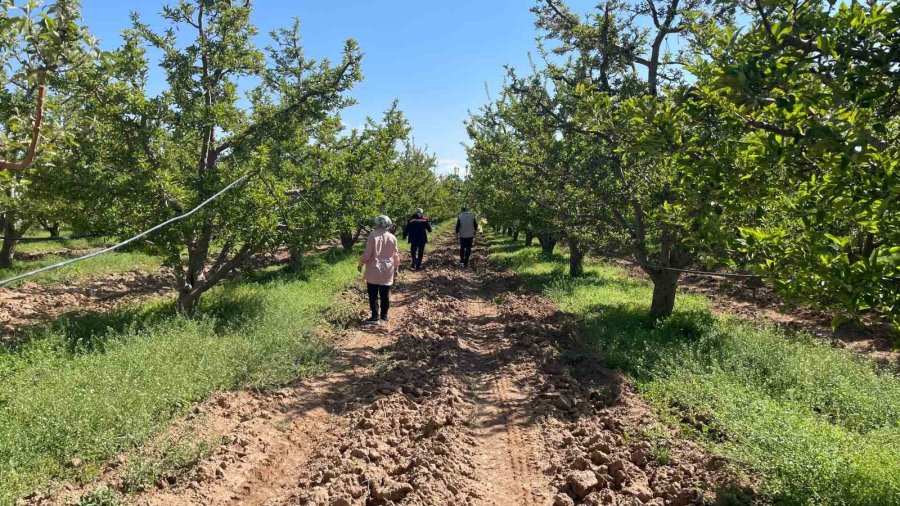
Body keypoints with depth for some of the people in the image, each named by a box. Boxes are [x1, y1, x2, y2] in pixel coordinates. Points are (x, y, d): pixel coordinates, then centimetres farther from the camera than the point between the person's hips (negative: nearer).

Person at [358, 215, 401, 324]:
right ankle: (384, 316, 17)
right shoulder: (392, 237, 0)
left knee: (373, 294, 3)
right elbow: (396, 255, 6)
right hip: (387, 271, 4)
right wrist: (396, 267, 18)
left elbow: (367, 253, -12)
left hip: (374, 270, -3)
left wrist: (361, 264, 2)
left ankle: (375, 316, 1)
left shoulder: (373, 235, -11)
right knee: (385, 295, 11)